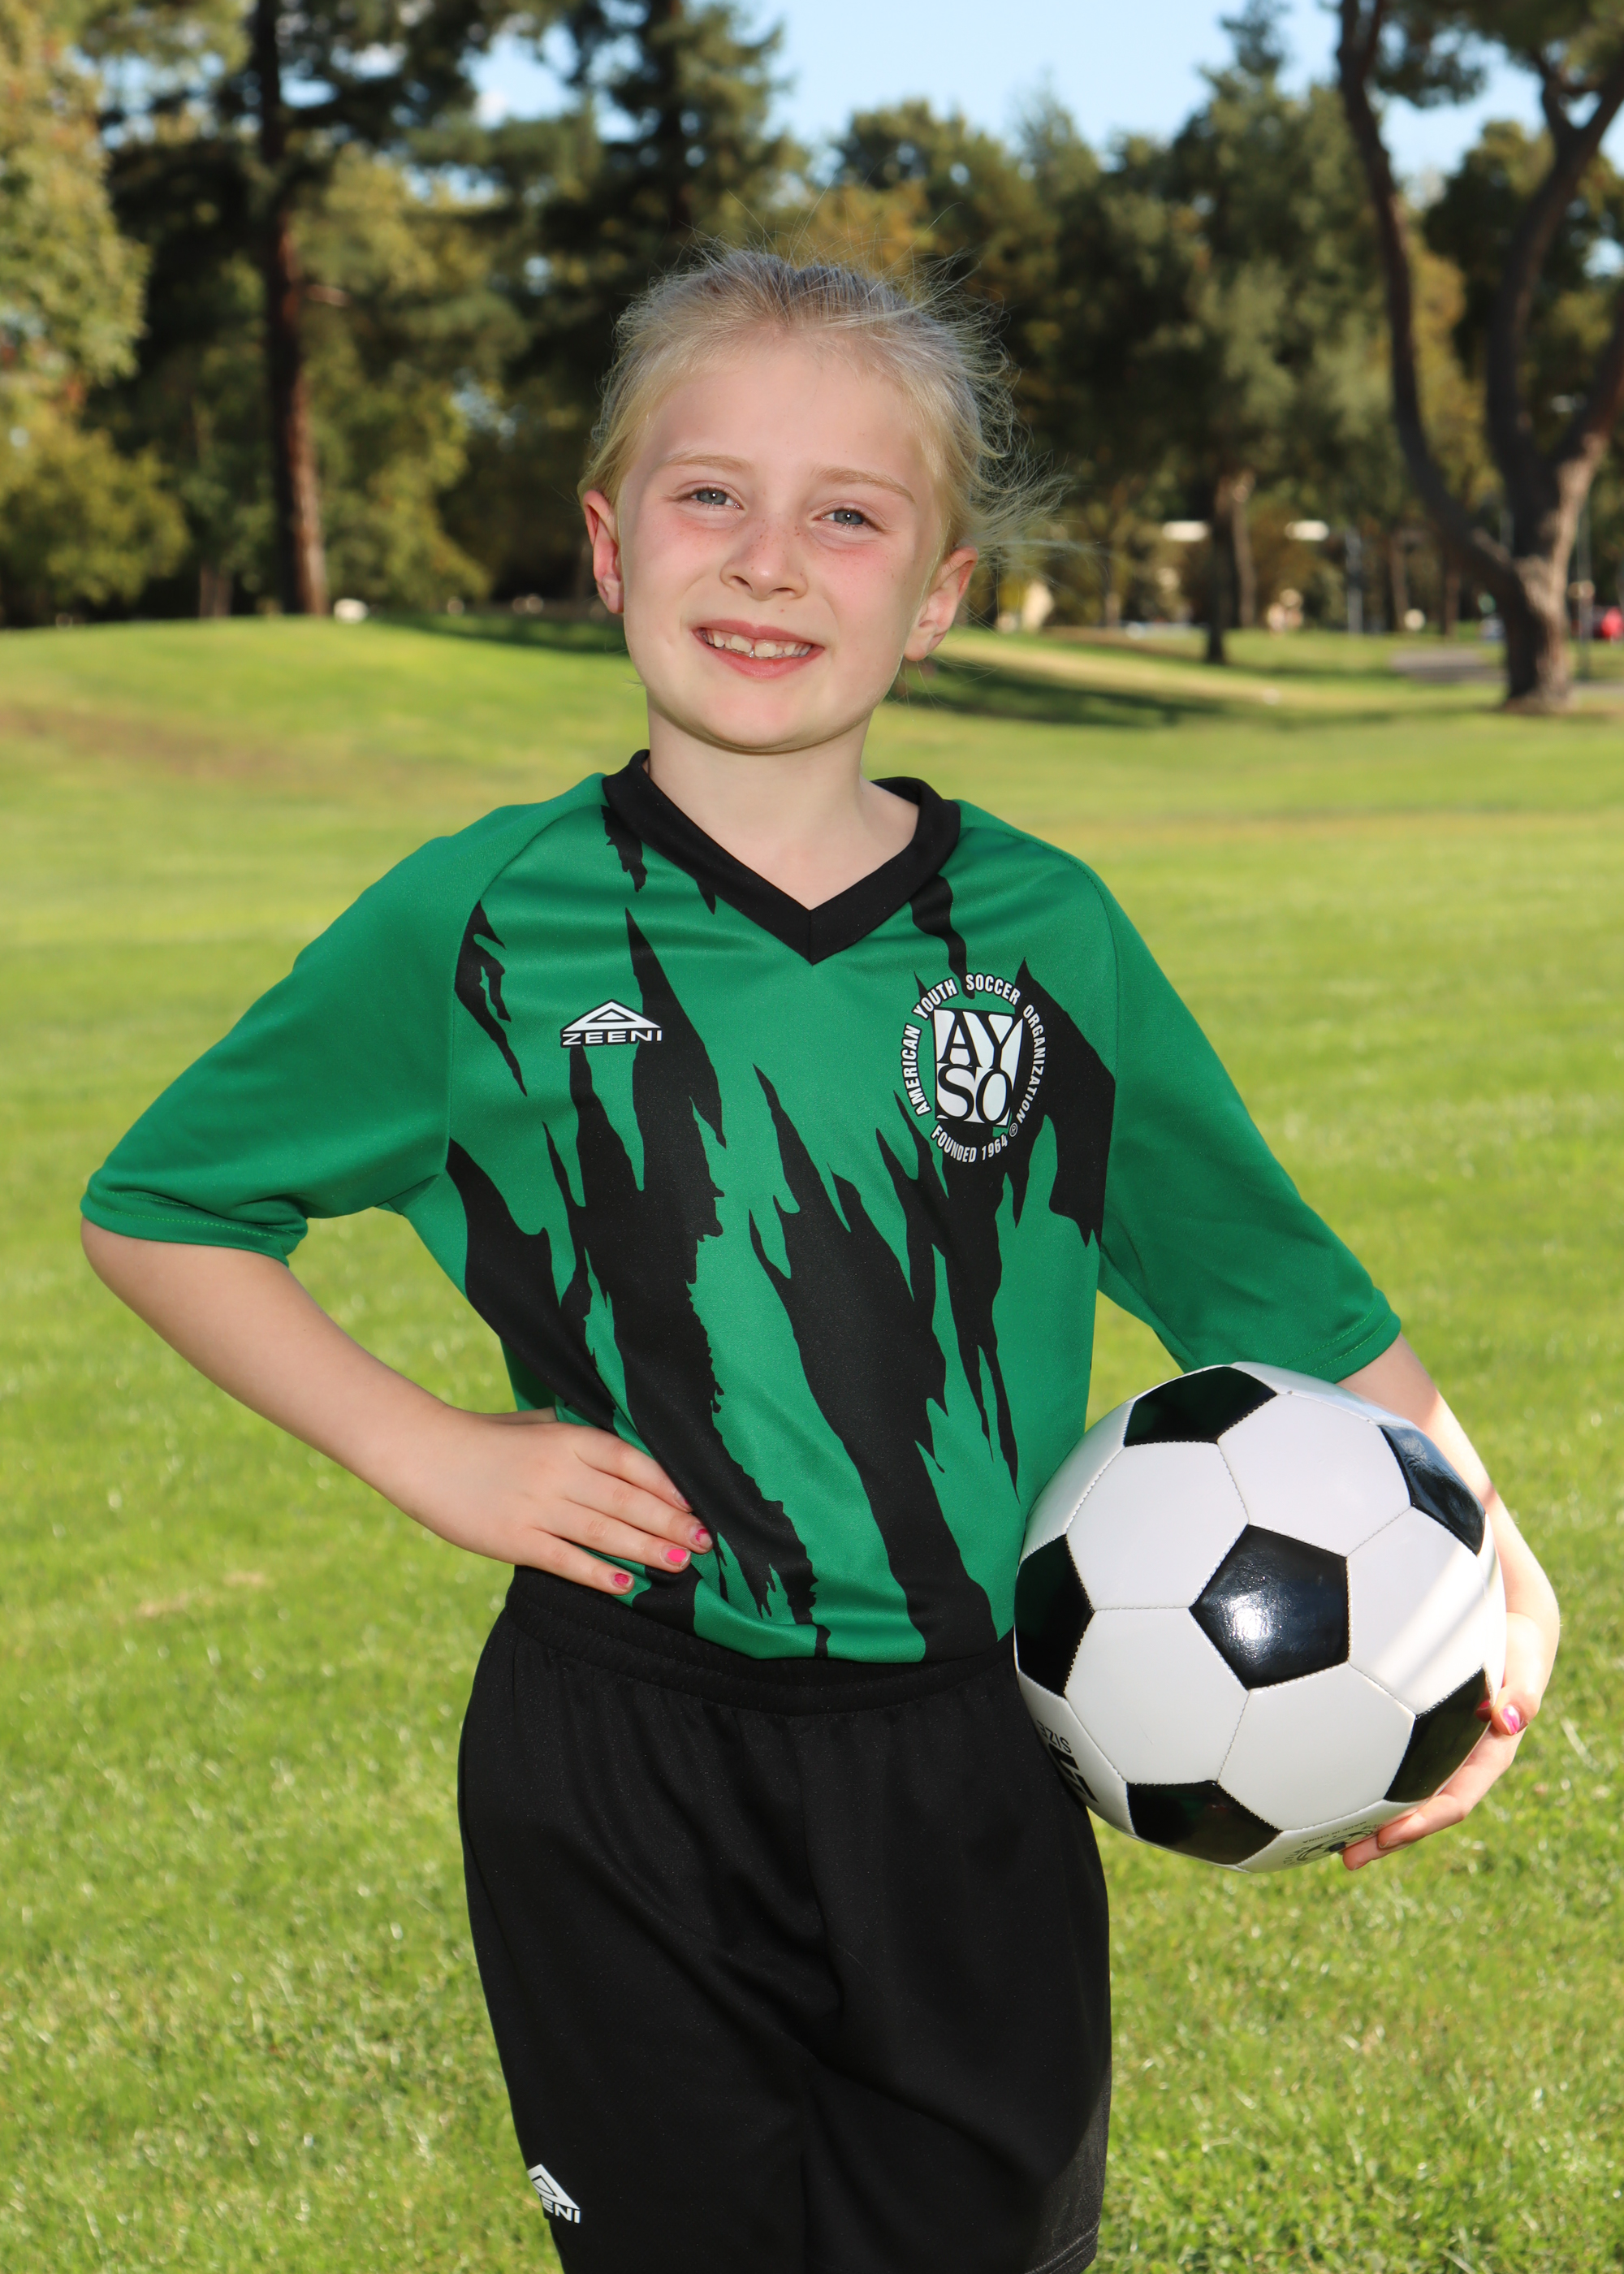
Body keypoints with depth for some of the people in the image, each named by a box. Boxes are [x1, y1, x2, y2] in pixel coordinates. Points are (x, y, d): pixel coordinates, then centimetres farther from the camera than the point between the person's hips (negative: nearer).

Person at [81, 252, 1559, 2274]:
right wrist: (427, 1452, -5)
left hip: (978, 1784, 2)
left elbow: (1279, 1293, 6)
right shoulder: (484, 926, -5)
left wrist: (1489, 1559, -9)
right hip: (619, 1796, -1)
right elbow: (155, 1206, 6)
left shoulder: (1045, 929, 0)